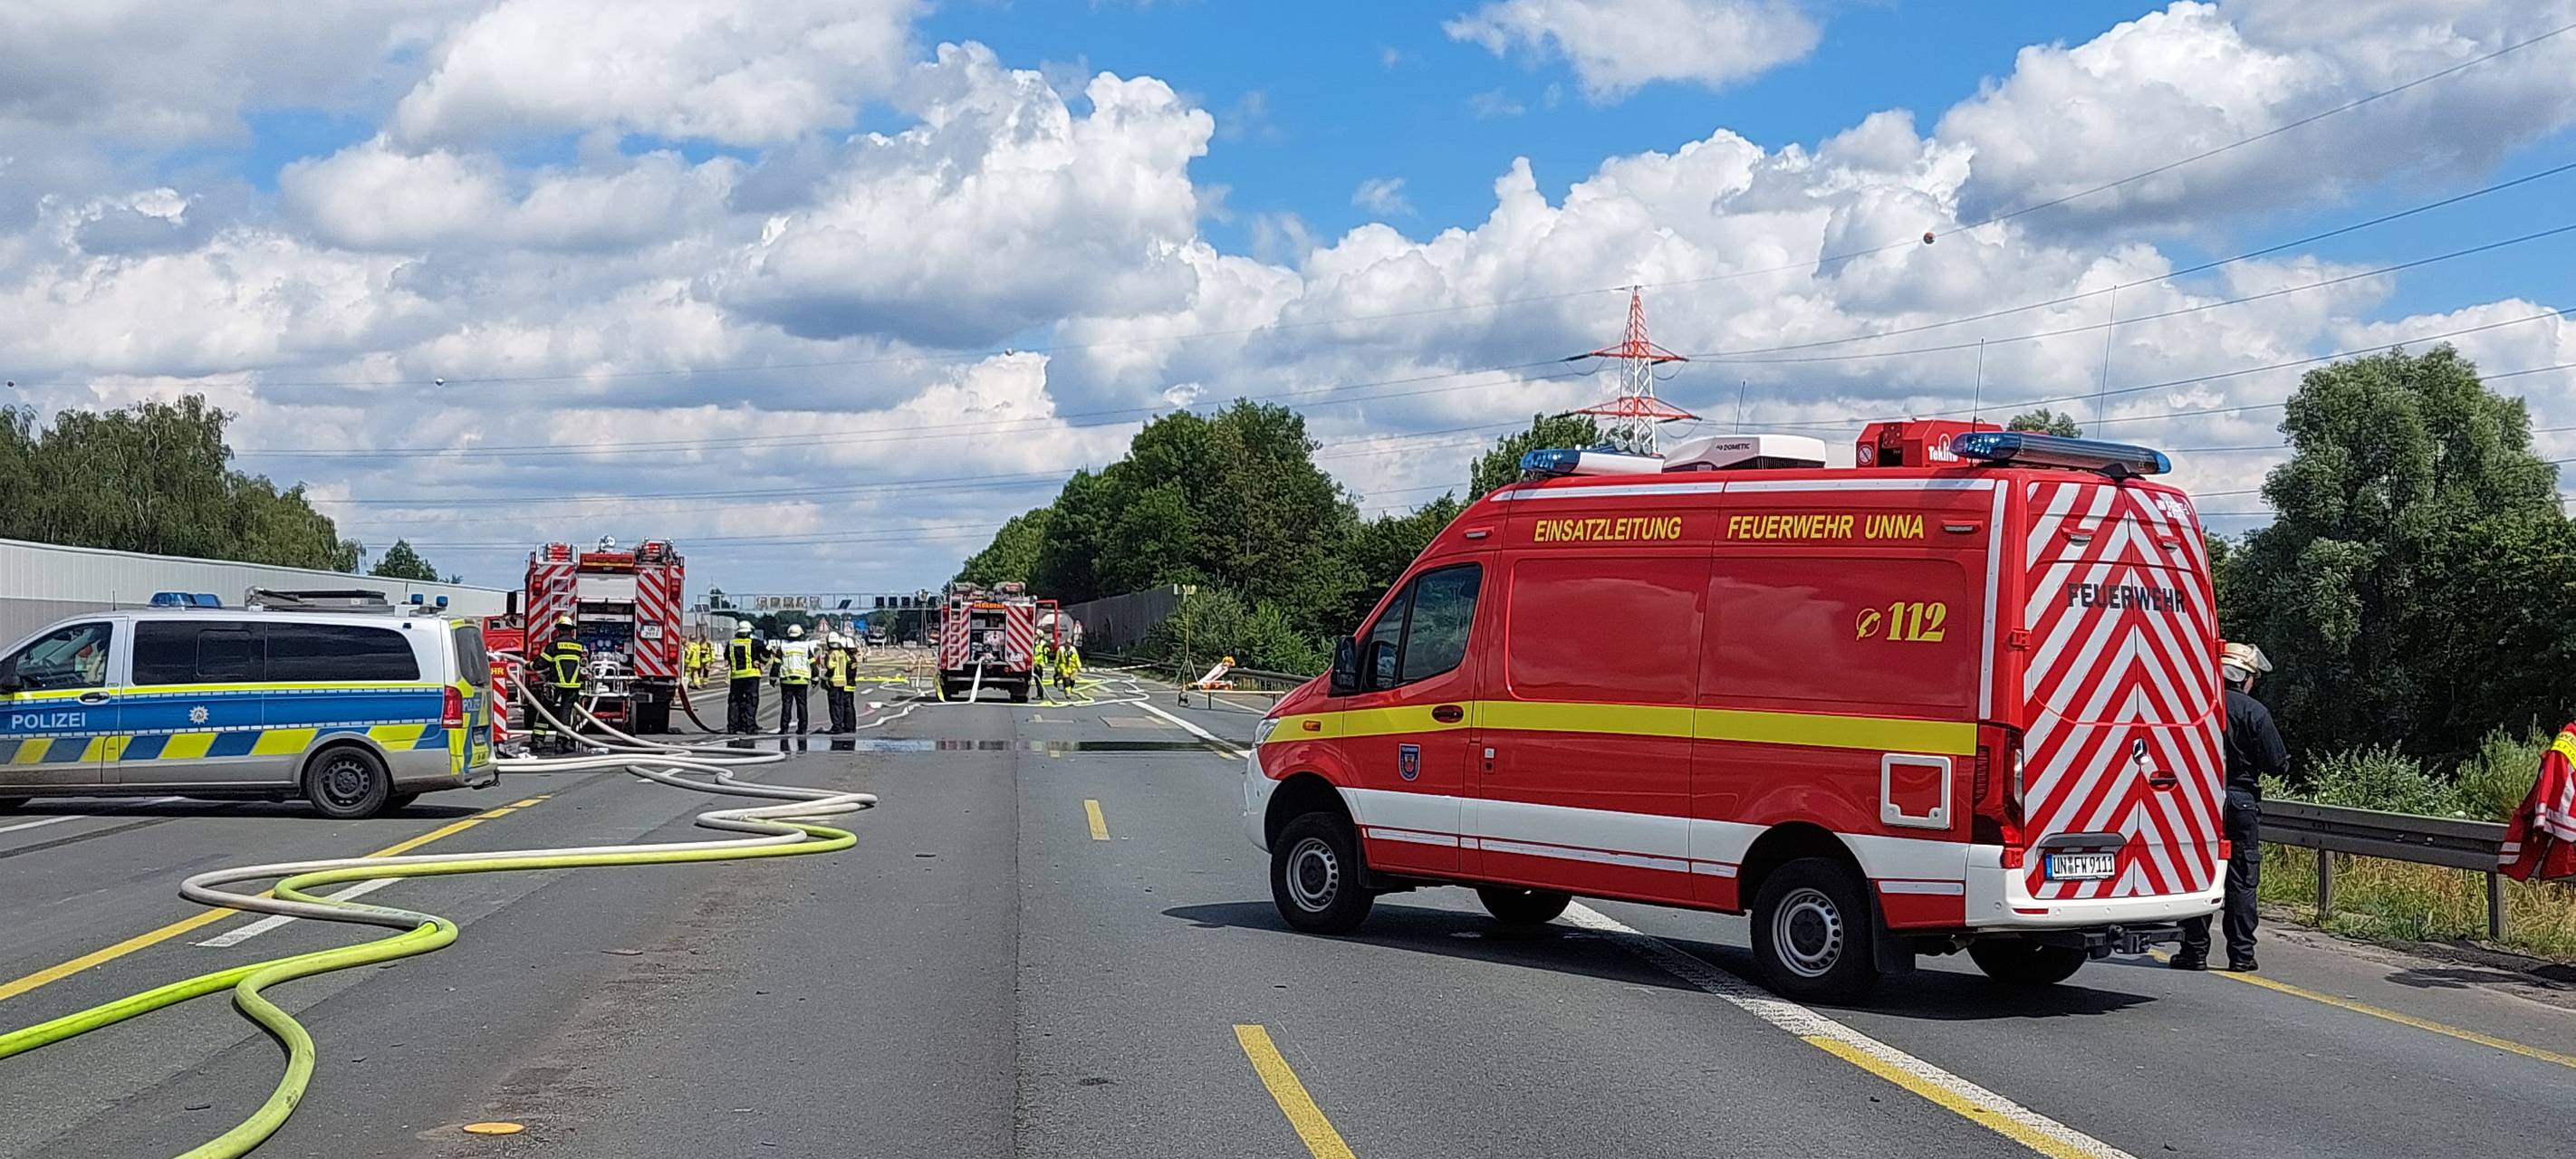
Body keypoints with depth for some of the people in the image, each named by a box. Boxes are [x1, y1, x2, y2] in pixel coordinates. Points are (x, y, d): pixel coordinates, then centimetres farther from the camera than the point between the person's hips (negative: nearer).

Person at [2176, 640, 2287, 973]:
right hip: (2241, 801, -2)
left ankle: (2195, 951, 6)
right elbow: (2278, 764, -7)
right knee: (2242, 880, 4)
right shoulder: (2254, 712, -8)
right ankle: (2241, 954, 5)